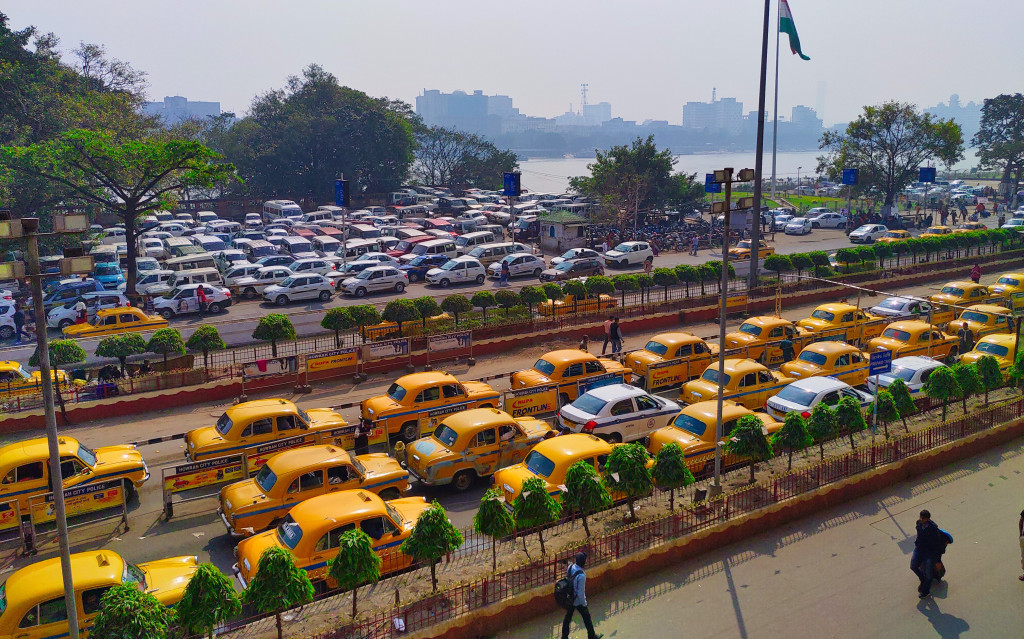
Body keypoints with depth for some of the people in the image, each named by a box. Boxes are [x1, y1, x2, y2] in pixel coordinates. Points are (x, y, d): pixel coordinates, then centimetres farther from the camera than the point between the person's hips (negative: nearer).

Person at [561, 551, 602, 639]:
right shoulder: (581, 576, -35)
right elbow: (581, 593, -27)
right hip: (578, 601, -6)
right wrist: (584, 604, -12)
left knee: (568, 617, 21)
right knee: (587, 618, 17)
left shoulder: (570, 567, -14)